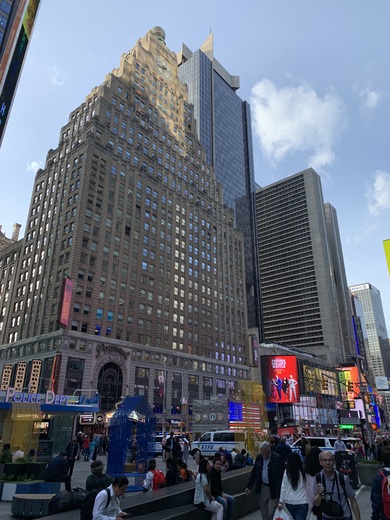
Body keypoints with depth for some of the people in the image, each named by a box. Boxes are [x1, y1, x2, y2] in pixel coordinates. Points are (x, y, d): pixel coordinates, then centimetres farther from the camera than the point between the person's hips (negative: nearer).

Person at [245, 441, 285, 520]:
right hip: (263, 487, 5)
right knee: (263, 512, 12)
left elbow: (283, 474, -11)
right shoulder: (259, 457, 2)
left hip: (274, 489, -5)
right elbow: (254, 473, 10)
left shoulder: (277, 458, -14)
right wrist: (249, 486, 9)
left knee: (271, 512, -5)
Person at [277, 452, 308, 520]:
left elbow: (284, 488, -1)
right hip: (301, 503, -3)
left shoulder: (287, 472, -5)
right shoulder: (304, 472, -11)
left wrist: (281, 502, 7)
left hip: (289, 502, 3)